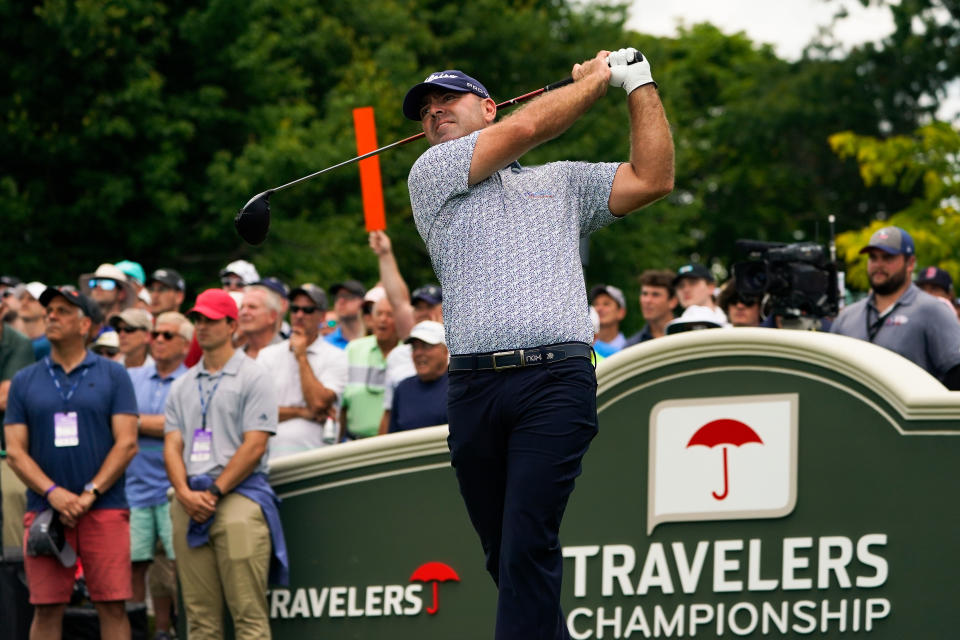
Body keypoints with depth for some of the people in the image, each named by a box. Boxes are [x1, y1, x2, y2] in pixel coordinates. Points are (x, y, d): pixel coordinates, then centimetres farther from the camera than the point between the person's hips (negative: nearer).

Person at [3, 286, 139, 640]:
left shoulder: (113, 376, 6)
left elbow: (126, 443, 0)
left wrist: (90, 494, -10)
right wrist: (53, 493, -11)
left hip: (105, 508, -1)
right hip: (44, 508, 1)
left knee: (112, 606, -4)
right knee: (46, 609, 0)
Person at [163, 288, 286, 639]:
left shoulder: (253, 377, 3)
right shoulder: (182, 386, 21)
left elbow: (254, 446, -5)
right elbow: (172, 444, 12)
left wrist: (214, 492, -10)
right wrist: (185, 492, -6)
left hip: (238, 496, -6)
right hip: (189, 500, 6)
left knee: (248, 612, -11)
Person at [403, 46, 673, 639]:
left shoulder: (563, 182, 24)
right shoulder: (431, 174, 16)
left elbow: (652, 180, 13)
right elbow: (526, 127, 7)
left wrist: (640, 84, 14)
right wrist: (596, 78, 19)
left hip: (555, 381, -1)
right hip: (474, 385, 1)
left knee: (528, 548, -16)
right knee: (504, 558, 4)